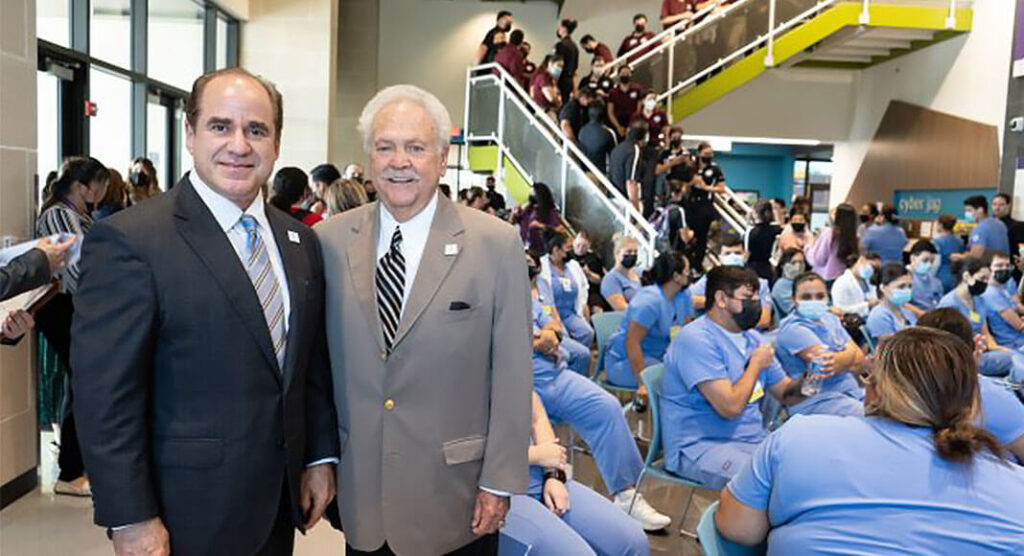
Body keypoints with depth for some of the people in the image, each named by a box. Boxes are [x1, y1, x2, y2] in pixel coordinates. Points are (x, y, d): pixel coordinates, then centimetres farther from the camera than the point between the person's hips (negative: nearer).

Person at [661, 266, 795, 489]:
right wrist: (756, 364, -7)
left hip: (756, 439, 9)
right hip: (700, 446, -9)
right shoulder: (696, 339, -15)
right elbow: (731, 406, -22)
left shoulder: (753, 338, 14)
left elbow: (785, 393, 17)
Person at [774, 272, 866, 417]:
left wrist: (840, 362, -15)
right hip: (814, 400, -8)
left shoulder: (831, 319, 16)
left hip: (853, 393, 8)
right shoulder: (792, 329, -9)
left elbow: (860, 361, 4)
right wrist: (850, 353, -4)